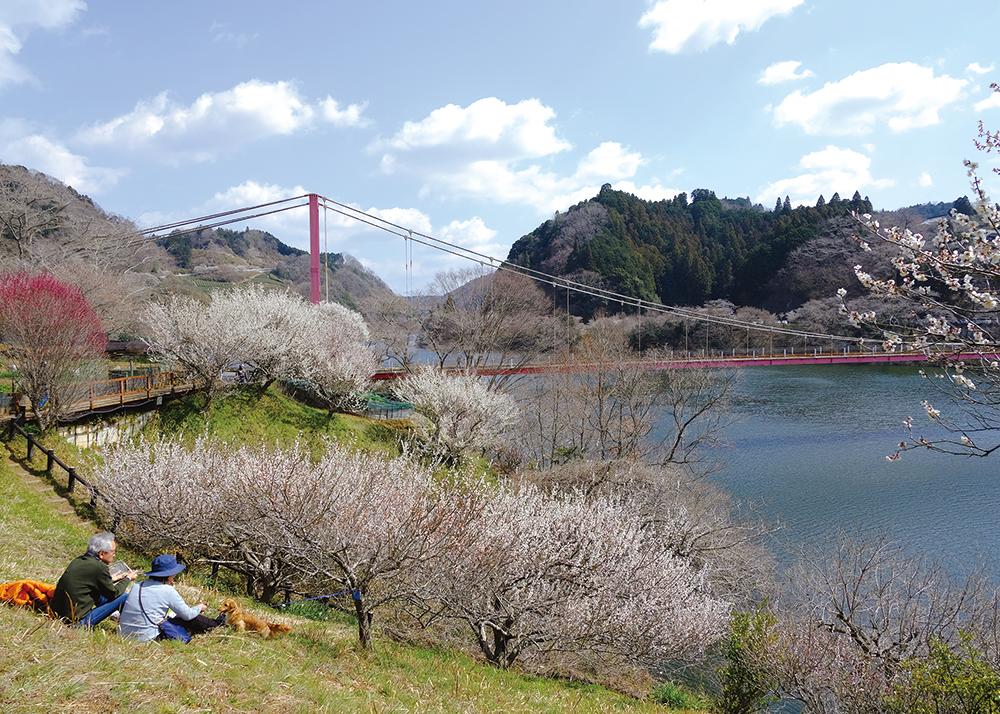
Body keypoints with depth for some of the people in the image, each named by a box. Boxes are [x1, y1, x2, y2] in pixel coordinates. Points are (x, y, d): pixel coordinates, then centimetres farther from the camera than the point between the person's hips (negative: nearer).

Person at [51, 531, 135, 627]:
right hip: (78, 621, -9)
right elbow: (113, 593, -3)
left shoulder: (78, 560, 7)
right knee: (124, 598, -4)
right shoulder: (99, 567, -18)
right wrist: (128, 579, 13)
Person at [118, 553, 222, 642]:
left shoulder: (138, 586, 6)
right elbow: (188, 615, -4)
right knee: (191, 620, 5)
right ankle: (214, 625, 30)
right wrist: (199, 607, 18)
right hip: (147, 637, -7)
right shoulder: (167, 590, -12)